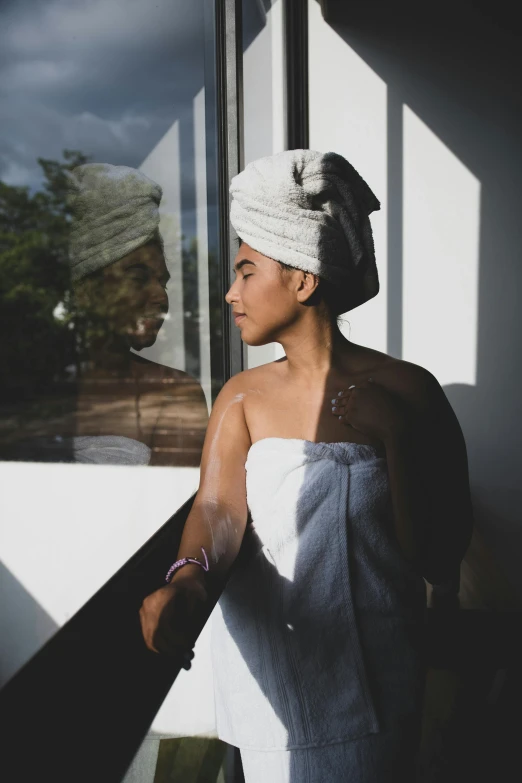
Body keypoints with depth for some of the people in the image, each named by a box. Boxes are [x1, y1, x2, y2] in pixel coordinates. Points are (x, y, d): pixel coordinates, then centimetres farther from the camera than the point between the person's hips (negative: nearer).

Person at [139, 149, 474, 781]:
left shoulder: (405, 391, -11)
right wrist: (189, 580, -33)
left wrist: (395, 437, -20)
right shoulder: (242, 397, -1)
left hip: (368, 676, -2)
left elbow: (438, 561, -10)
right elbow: (220, 509, -13)